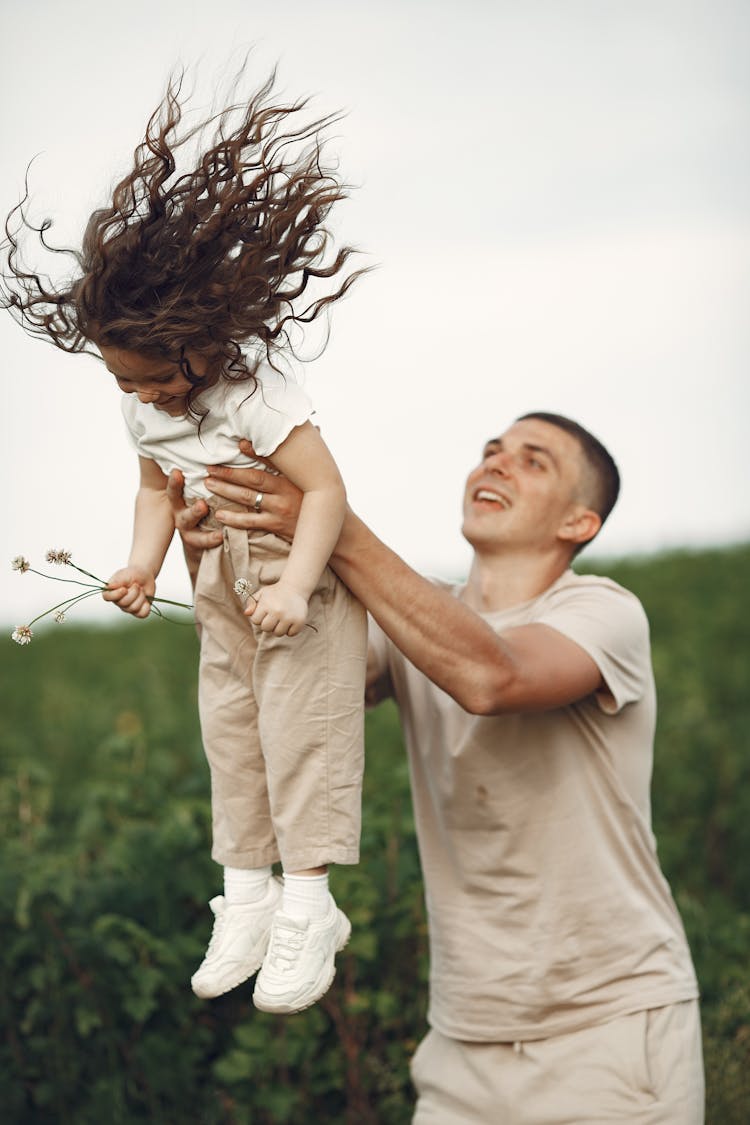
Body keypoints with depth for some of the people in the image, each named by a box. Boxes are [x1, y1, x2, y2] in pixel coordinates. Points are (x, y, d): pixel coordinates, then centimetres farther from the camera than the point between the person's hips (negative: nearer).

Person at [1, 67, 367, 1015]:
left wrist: (295, 586, -38)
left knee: (300, 724, -9)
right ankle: (247, 892, 18)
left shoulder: (254, 393, -27)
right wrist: (144, 565, -7)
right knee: (228, 727, 8)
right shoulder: (143, 410, -4)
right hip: (223, 579, 8)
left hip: (301, 571, -7)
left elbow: (325, 487, -30)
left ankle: (307, 904, -3)